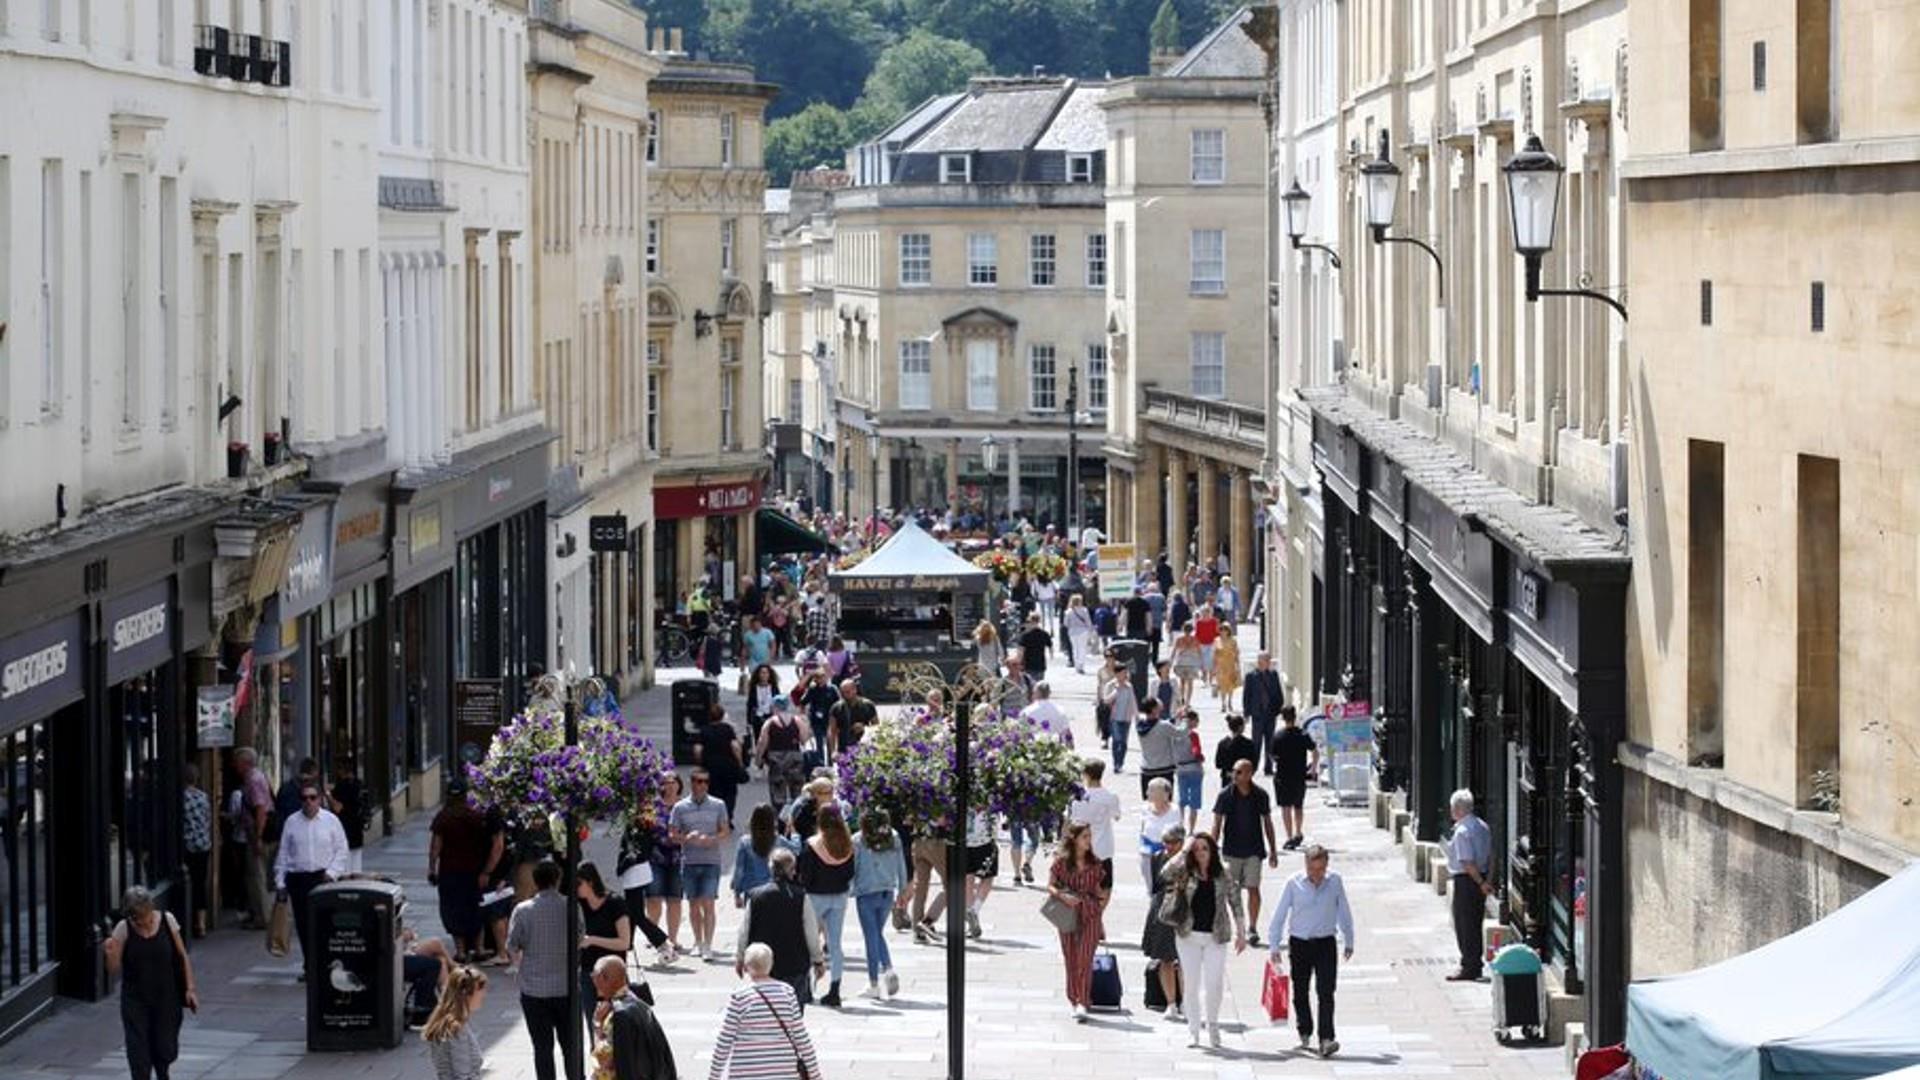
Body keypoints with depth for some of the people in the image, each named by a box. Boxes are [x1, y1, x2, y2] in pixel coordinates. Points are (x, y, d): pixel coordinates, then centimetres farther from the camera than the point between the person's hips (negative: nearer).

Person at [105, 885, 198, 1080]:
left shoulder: (167, 921, -5)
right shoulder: (123, 930, -9)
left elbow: (183, 956, 3)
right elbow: (114, 970, -7)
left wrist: (190, 988, 0)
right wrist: (110, 954, -28)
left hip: (166, 997, 1)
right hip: (135, 1000, -1)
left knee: (165, 1049, 7)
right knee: (138, 1051, -5)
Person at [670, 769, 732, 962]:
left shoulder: (718, 805, 5)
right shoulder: (680, 807, 6)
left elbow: (726, 832, 7)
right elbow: (672, 835, 5)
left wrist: (712, 839, -14)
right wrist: (687, 838, -15)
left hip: (711, 861, -2)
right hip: (689, 861, 2)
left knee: (708, 904, -10)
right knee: (693, 904, 7)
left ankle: (707, 946, -12)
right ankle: (698, 942, 20)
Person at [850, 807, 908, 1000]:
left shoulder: (858, 841, -11)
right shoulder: (893, 838, -1)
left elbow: (851, 869, -6)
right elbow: (901, 866, 6)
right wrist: (902, 892, 17)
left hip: (866, 895, -3)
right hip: (887, 893, 3)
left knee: (871, 938, 4)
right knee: (878, 934, 20)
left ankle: (874, 984, 8)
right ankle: (888, 969, 0)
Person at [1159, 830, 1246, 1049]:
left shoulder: (1223, 876, 2)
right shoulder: (1185, 873, -1)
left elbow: (1235, 902, 8)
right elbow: (1165, 873, -21)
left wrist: (1241, 933, 5)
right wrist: (1184, 852, -17)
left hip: (1215, 937, 0)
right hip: (1189, 936, 0)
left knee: (1214, 985, -3)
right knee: (1192, 984, 5)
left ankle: (1212, 1025, 22)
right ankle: (1192, 1031, 16)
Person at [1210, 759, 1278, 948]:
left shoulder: (1260, 795, -2)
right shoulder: (1225, 795, -5)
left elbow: (1267, 823, 8)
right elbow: (1217, 824, -1)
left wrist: (1273, 850, 9)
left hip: (1254, 851, 0)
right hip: (1231, 850, 0)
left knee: (1253, 889, -7)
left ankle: (1252, 929, 0)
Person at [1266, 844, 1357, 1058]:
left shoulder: (1335, 882, -3)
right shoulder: (1294, 883, -7)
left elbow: (1344, 912, 10)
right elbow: (1279, 915, 0)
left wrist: (1349, 942, 16)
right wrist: (1275, 946, 1)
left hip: (1325, 944, -1)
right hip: (1299, 944, 1)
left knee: (1325, 993, -11)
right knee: (1300, 992, 10)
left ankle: (1326, 1039, -17)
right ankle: (1304, 1033, 28)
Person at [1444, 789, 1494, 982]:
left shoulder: (1462, 831, -19)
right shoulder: (1482, 827, 9)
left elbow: (1468, 862, -23)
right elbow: (1490, 857, 13)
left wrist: (1481, 883, -17)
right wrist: (1488, 881, 12)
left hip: (1465, 880, -9)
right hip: (1481, 879, 9)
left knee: (1464, 925, -2)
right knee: (1475, 924, 16)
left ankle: (1469, 968, 0)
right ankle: (1474, 965, 24)